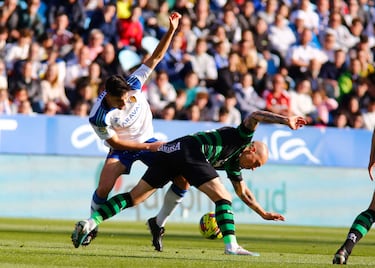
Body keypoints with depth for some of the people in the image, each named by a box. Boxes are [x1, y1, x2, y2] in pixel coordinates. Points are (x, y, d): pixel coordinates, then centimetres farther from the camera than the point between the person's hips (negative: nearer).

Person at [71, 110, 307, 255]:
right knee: (223, 197, -3)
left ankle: (90, 223, -4)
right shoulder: (242, 138, 12)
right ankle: (231, 245, -16)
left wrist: (264, 214, 50)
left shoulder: (232, 164, 34)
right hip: (189, 150, -9)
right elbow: (254, 117, -6)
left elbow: (244, 193, 45)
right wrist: (286, 120, -12)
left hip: (169, 151, 9)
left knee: (134, 197, 6)